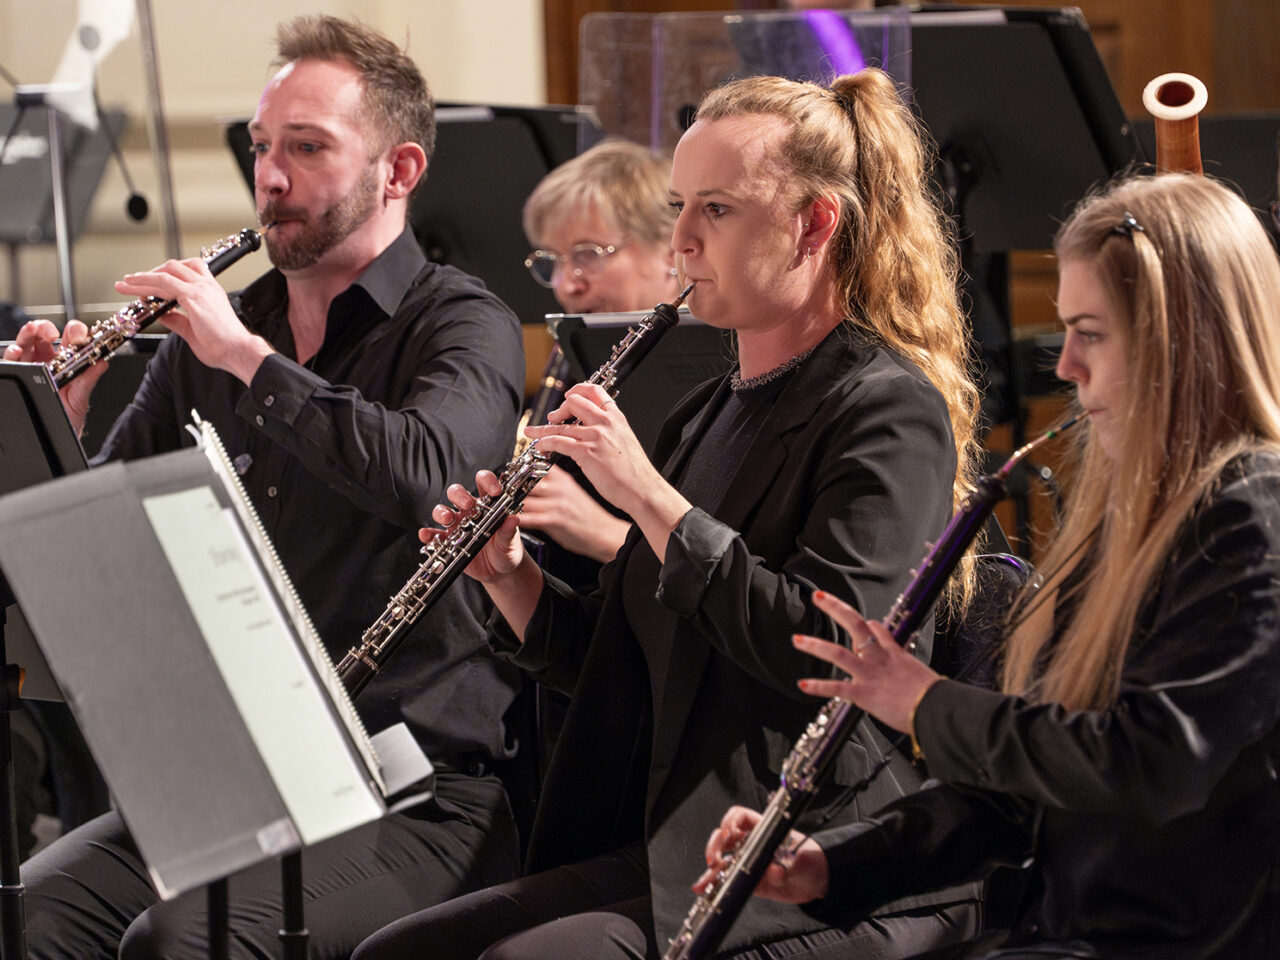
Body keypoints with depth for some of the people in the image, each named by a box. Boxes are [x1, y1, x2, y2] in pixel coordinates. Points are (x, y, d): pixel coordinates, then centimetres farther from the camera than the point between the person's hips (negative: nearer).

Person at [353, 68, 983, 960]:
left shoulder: (889, 410, -8)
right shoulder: (705, 416, 18)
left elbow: (827, 648, -23)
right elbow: (627, 667, 21)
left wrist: (650, 495, -20)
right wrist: (507, 574, 4)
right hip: (677, 846, 9)